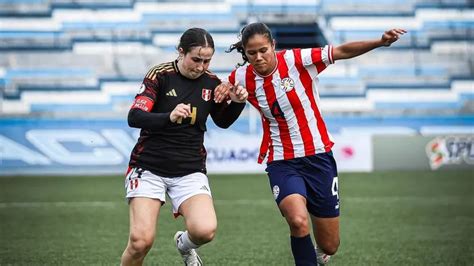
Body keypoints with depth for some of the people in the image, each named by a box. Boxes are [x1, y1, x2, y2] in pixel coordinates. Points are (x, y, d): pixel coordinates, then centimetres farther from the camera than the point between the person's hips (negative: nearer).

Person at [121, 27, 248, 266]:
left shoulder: (211, 83, 3)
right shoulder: (160, 75, -9)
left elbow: (223, 121, 19)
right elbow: (134, 117, -19)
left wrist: (237, 102, -3)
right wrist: (169, 117, -38)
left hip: (190, 171, 3)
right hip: (149, 167, -3)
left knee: (205, 230, -22)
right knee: (141, 241, -19)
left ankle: (185, 244, 14)